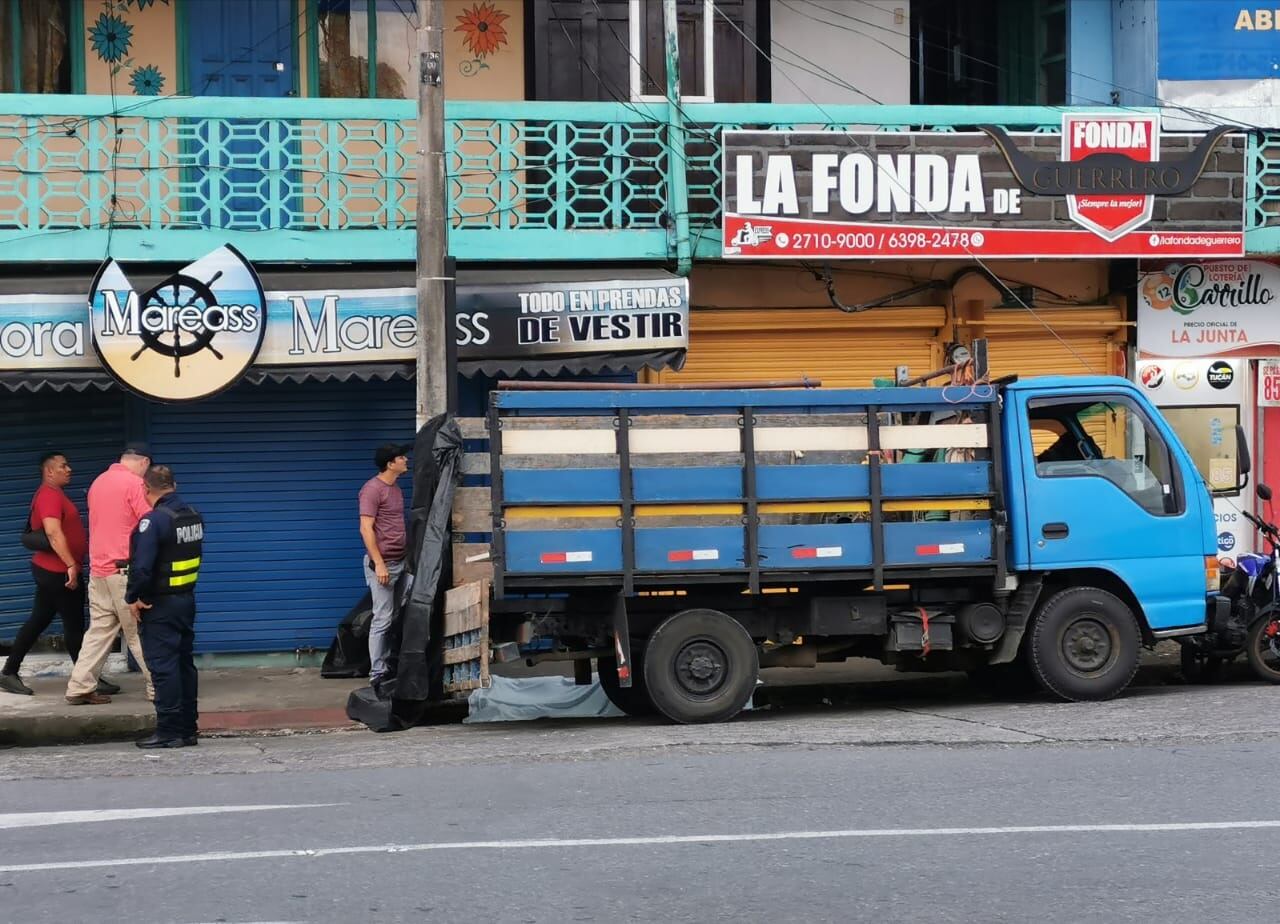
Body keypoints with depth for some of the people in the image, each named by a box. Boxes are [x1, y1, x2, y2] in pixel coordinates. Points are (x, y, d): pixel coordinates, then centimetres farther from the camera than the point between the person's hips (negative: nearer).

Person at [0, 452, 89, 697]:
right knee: (74, 625, -4)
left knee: (38, 621, 13)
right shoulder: (50, 495, -17)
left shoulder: (53, 494, 17)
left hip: (51, 570, 10)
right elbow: (53, 532, -30)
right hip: (59, 572, -10)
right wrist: (71, 565, -34)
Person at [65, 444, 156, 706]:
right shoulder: (135, 484, -11)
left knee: (99, 630, 9)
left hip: (98, 570, 7)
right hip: (125, 569, -7)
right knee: (140, 632, -2)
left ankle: (79, 687, 6)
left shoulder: (99, 482, 14)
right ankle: (158, 687, 3)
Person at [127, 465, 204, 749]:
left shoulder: (154, 520, -19)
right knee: (185, 663, 13)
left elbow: (141, 566, -23)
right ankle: (187, 728, 18)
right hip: (187, 599, 8)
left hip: (160, 605, -8)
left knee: (163, 666, -3)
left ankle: (169, 731, -3)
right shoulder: (193, 515, 6)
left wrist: (133, 597, -10)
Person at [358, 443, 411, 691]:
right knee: (382, 619, -8)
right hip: (383, 563, -9)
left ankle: (388, 667, 15)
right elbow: (366, 529, -17)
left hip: (400, 562, 9)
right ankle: (377, 673, -5)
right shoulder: (373, 489, -13)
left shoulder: (396, 489, 15)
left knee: (393, 619, 9)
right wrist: (379, 563, -21)